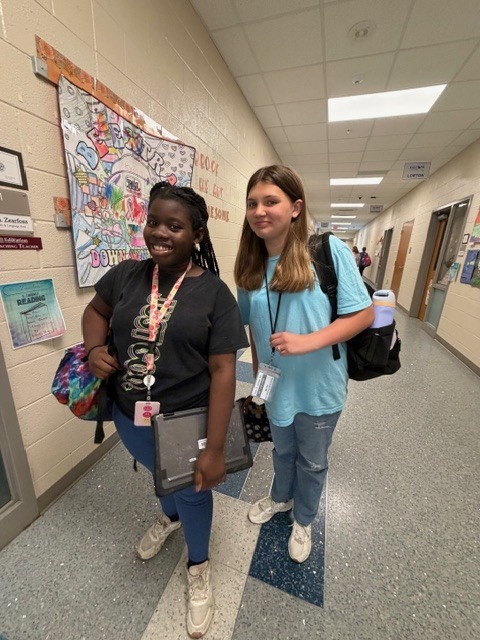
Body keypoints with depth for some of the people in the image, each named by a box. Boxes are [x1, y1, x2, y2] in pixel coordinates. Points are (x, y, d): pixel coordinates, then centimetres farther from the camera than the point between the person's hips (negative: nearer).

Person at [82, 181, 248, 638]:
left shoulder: (214, 293, -17)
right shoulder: (125, 275, -5)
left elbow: (223, 370, -19)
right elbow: (96, 310, 14)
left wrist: (215, 448, -19)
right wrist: (95, 348, -8)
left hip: (187, 421, -4)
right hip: (130, 417, 4)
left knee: (192, 490, 21)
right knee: (161, 475, 32)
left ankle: (198, 565, 55)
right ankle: (169, 516, 69)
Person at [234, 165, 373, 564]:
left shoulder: (329, 251, -17)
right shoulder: (251, 266, -2)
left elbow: (364, 314, -15)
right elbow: (255, 329, 4)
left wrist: (309, 341, -28)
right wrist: (257, 377, 6)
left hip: (318, 387, -3)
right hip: (276, 386, 4)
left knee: (312, 461, 23)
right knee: (283, 451, 29)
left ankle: (304, 520, 54)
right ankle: (280, 498, 61)